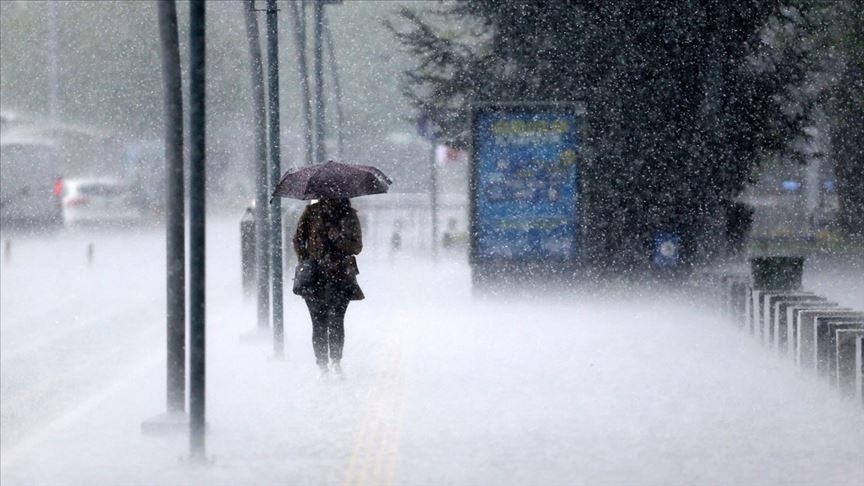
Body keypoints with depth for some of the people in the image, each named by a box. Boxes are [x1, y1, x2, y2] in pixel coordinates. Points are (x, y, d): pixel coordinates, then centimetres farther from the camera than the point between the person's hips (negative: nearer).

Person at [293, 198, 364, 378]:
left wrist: (338, 239, -11)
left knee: (336, 320, -11)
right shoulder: (312, 212, 7)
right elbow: (298, 240, 9)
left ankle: (336, 362, -4)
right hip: (316, 276, 0)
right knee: (319, 324, -3)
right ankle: (323, 366, 3)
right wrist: (305, 262, -4)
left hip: (341, 275, 0)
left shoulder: (349, 215, 9)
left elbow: (357, 247, 6)